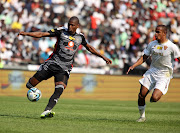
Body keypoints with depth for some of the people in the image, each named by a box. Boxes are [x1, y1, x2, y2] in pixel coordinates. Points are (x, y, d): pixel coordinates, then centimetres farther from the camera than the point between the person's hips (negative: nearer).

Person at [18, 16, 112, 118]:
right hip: (52, 63, -1)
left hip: (64, 69, 1)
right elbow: (41, 34, -5)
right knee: (30, 84, -4)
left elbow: (89, 48, 27)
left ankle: (47, 111, -30)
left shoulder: (80, 37, 10)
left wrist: (103, 57, 29)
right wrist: (26, 33, -16)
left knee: (59, 90, -24)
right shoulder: (61, 31, 0)